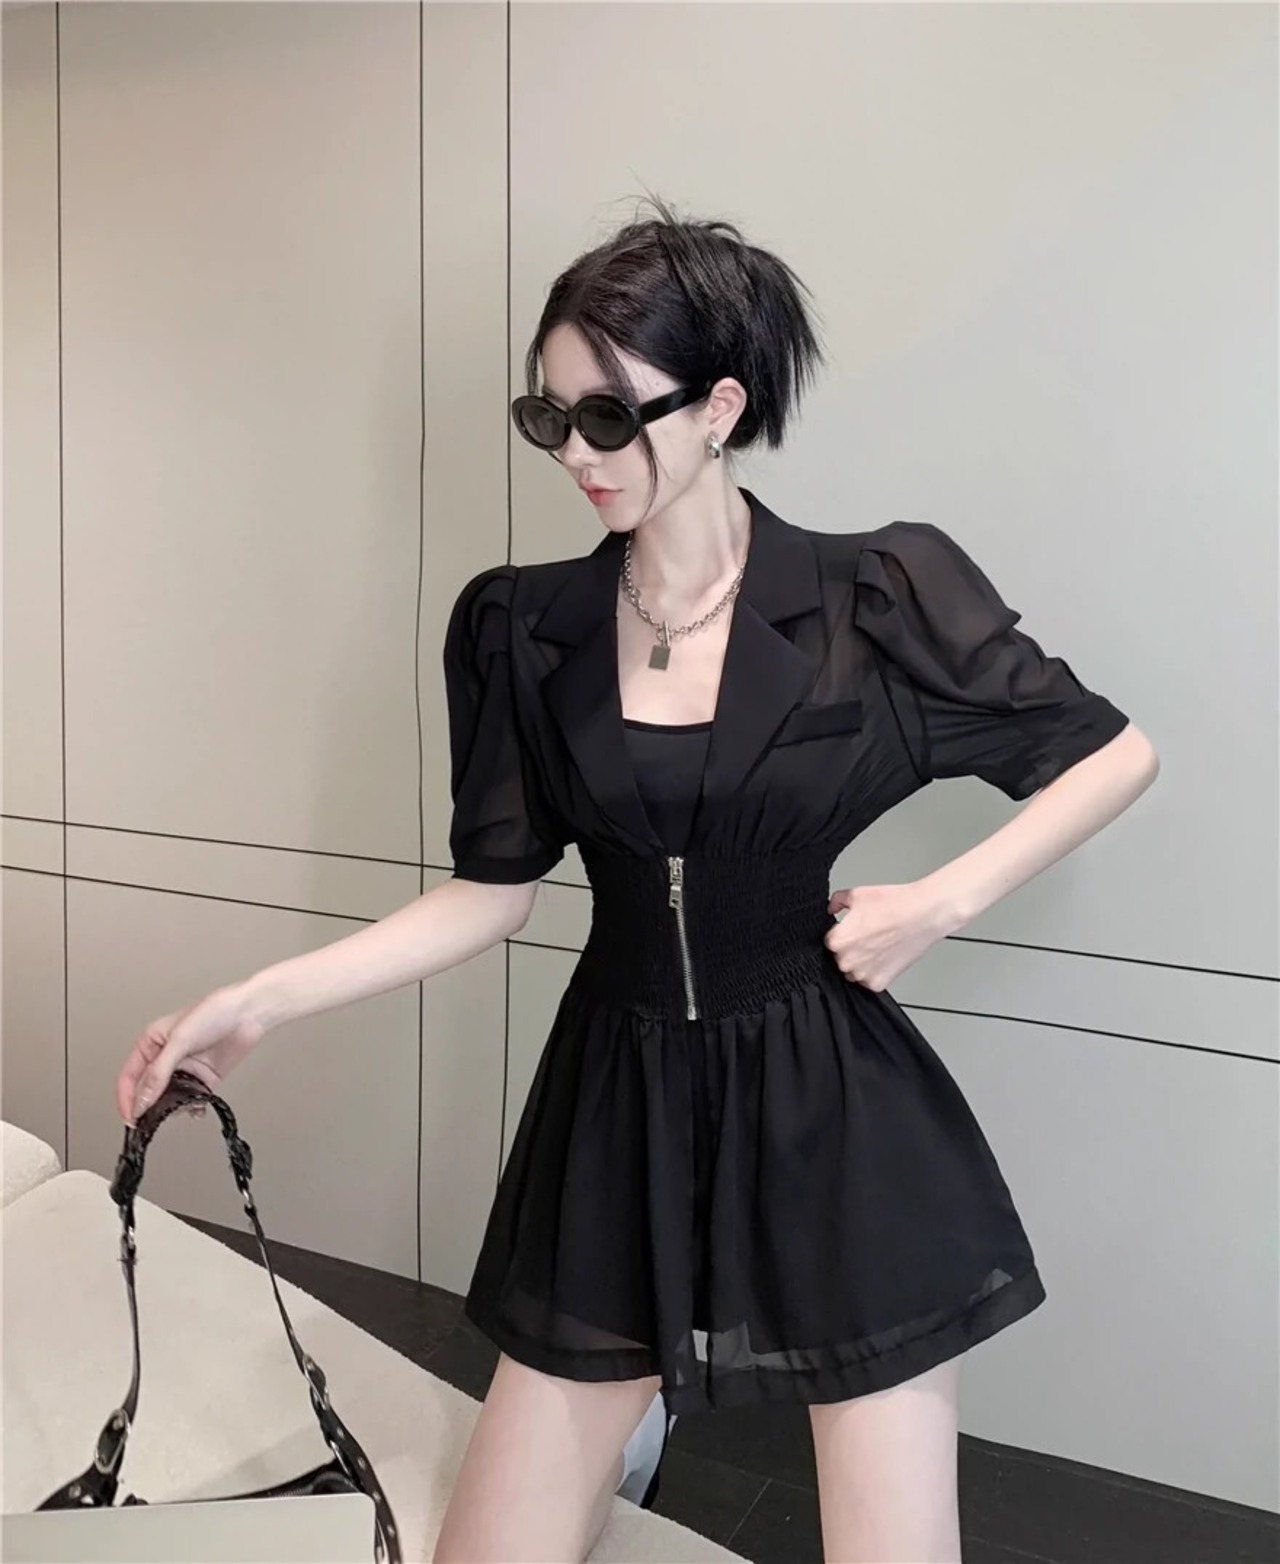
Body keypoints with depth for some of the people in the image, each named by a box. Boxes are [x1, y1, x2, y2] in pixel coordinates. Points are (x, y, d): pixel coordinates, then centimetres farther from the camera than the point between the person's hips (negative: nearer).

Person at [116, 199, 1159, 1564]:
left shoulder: (878, 596, -7)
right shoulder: (522, 628, 0)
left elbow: (1116, 755, 1)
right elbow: (494, 892, 4)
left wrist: (945, 899, -11)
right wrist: (264, 1000, -2)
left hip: (836, 1111, -2)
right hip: (618, 1108, 3)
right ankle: (627, 1439, 38)